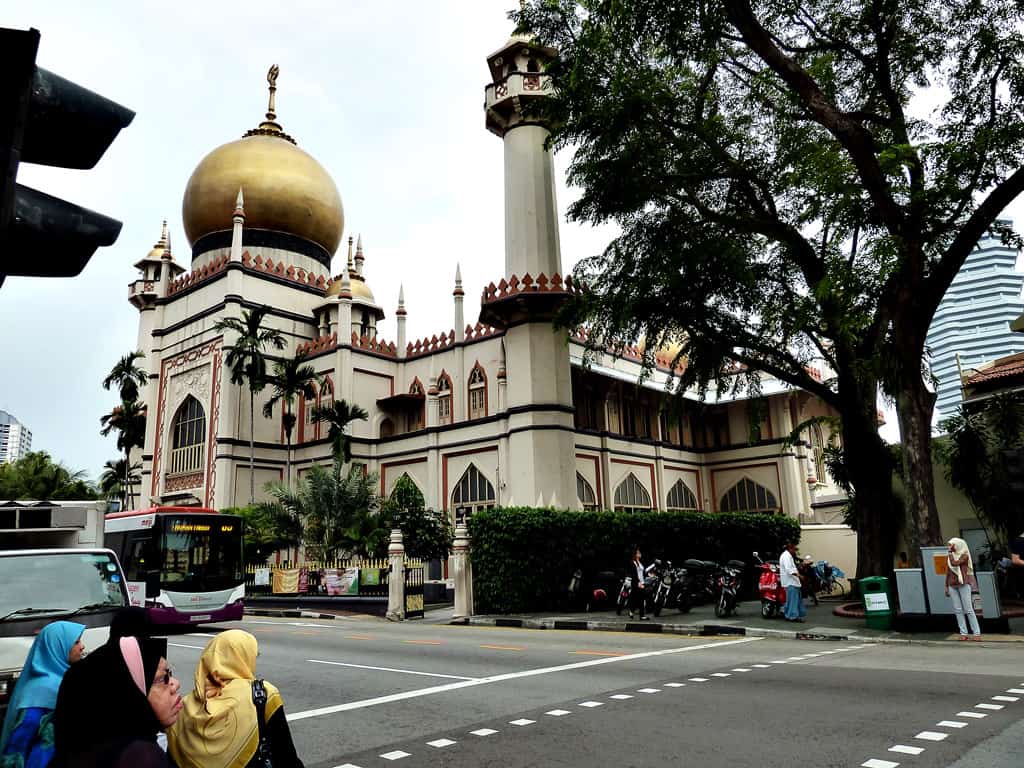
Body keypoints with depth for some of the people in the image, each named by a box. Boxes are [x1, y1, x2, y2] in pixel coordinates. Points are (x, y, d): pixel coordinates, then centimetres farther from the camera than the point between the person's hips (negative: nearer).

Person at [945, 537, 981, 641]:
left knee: (968, 609, -6)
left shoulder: (964, 555, -3)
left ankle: (977, 633, -1)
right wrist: (946, 586, 14)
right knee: (958, 610, 3)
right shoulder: (951, 556, 13)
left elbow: (954, 563, -19)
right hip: (952, 585, 5)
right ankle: (963, 633, 6)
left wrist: (950, 552, -6)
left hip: (963, 584, -5)